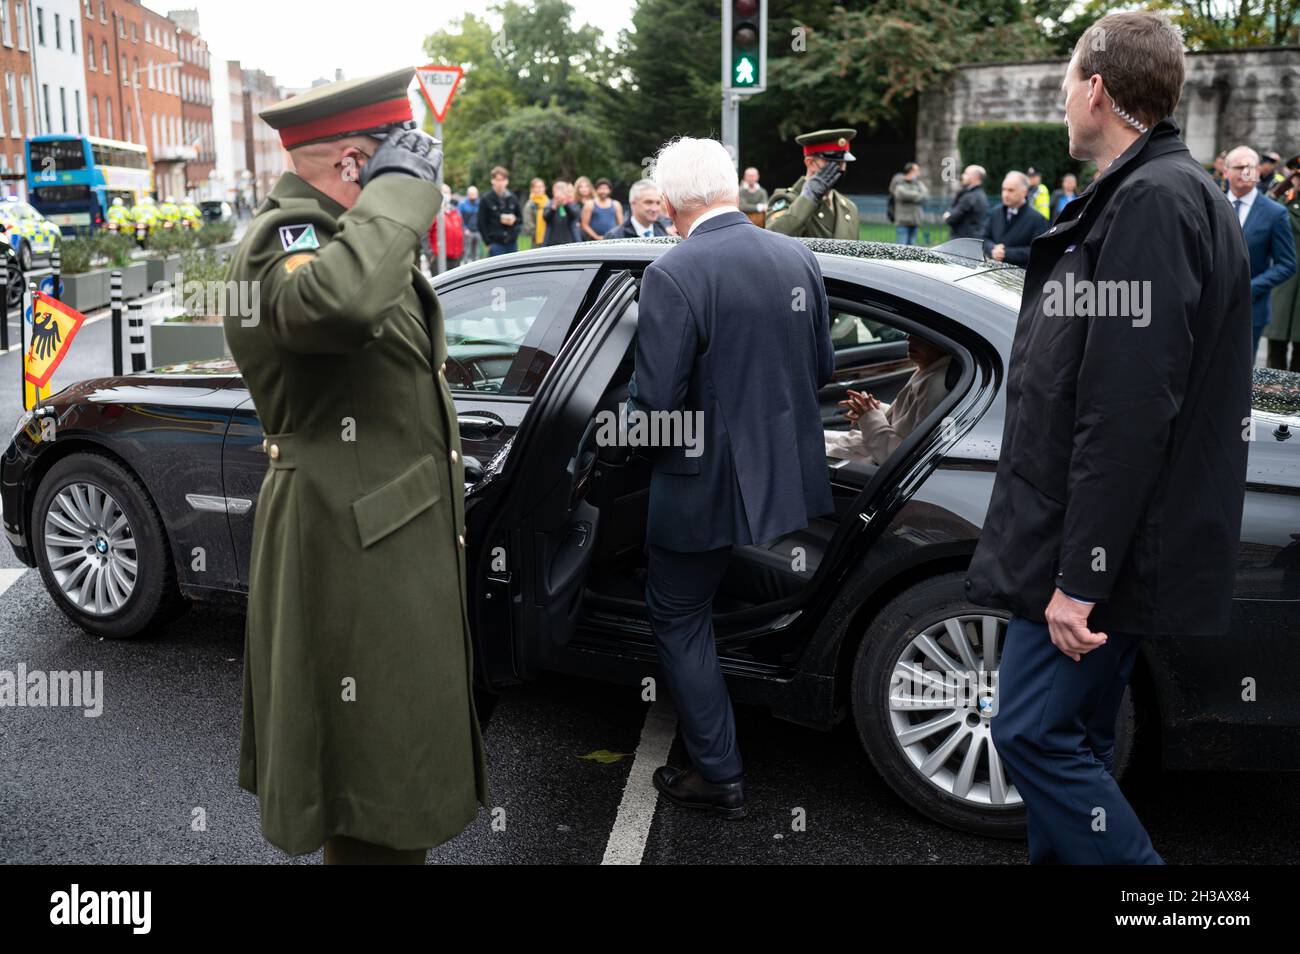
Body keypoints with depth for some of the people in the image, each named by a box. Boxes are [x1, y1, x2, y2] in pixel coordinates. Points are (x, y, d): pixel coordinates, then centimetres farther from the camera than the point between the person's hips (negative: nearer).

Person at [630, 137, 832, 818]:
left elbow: (655, 401, -22)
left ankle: (718, 776, 18)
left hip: (706, 486, -7)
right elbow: (821, 369, 9)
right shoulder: (798, 258, 1)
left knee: (678, 619, 12)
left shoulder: (673, 275, -20)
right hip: (789, 476, 7)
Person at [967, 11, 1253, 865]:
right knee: (1070, 737, 17)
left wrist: (1081, 576, -23)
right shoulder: (1164, 192, 17)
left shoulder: (1151, 201, -17)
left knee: (1035, 731, -5)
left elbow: (1128, 412, -24)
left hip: (1105, 542, -10)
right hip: (1099, 541, 10)